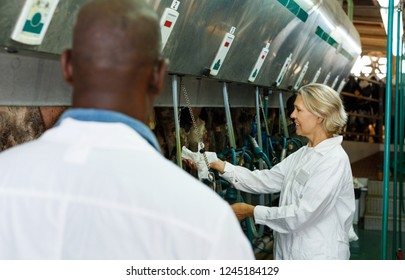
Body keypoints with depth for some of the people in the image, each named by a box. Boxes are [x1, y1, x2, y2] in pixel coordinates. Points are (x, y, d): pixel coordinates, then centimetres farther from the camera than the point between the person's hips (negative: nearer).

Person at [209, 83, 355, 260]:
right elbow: (266, 181, 6)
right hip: (291, 254, 8)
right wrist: (222, 166, -2)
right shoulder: (303, 154, 10)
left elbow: (303, 213, -23)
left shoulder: (335, 160, -18)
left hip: (319, 258, -8)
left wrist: (252, 211, -17)